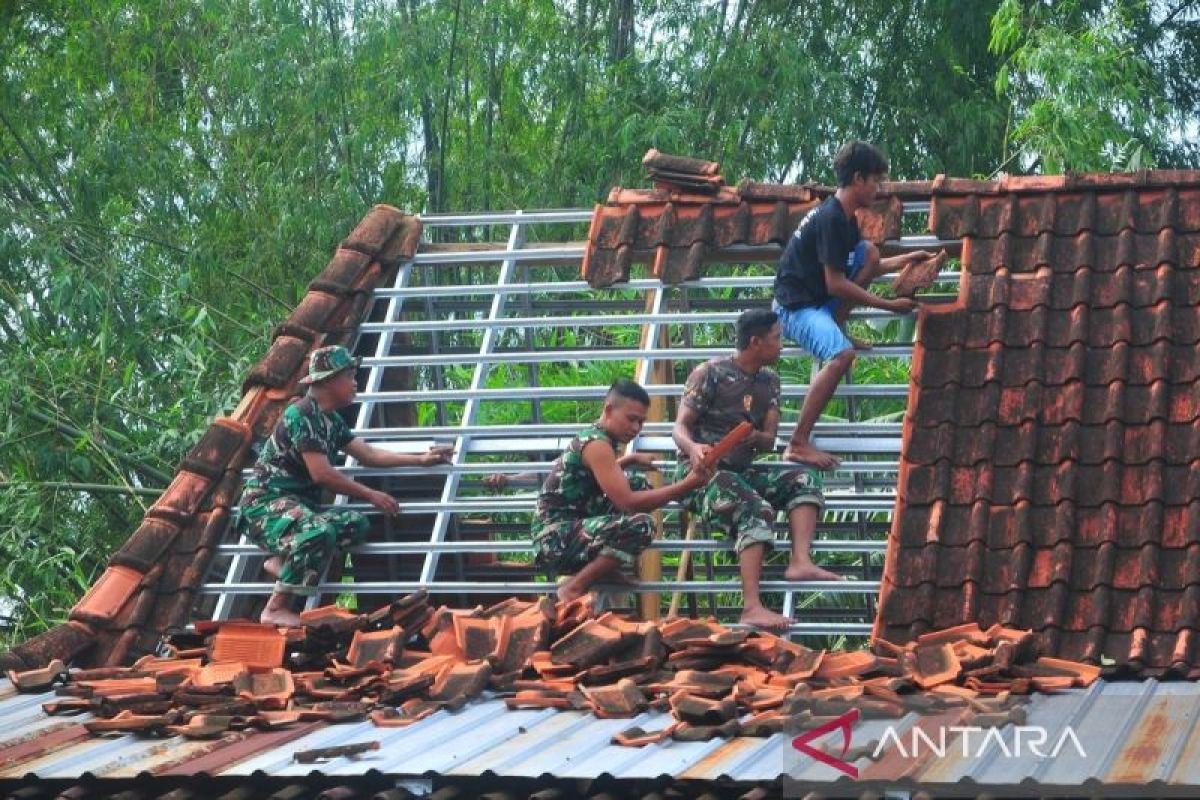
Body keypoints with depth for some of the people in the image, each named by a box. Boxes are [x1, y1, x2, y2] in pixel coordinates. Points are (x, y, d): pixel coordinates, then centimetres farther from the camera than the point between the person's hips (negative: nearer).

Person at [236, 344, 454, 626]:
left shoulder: (332, 421, 13)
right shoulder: (301, 415, -16)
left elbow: (369, 455, 21)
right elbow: (322, 474, -20)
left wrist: (421, 459, 18)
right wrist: (371, 495, -13)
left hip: (299, 504, 9)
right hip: (266, 504, -9)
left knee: (356, 524, -12)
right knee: (320, 533, -36)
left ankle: (284, 560, -5)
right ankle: (276, 609, -25)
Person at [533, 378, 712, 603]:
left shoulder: (593, 436, 13)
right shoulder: (597, 444, -16)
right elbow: (627, 502, -24)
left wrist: (631, 460, 28)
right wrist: (687, 485, -22)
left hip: (573, 529, 10)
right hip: (556, 541, -10)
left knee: (639, 484, 15)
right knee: (641, 525, -28)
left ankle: (604, 570, 7)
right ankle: (573, 588, -14)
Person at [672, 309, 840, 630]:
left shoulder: (769, 381, 11)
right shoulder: (711, 373, -8)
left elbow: (769, 441, 8)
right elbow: (680, 428, -10)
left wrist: (755, 437, -18)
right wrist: (692, 447, -35)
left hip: (741, 471, 7)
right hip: (701, 472, -7)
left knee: (805, 480, -12)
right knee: (756, 510, -33)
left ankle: (800, 562, -30)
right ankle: (752, 607, -47)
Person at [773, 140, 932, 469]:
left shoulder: (844, 216, 10)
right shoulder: (832, 219, -21)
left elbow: (859, 269, 25)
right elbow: (836, 284, -22)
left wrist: (903, 261, 20)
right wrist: (889, 305, -17)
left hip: (819, 300, 10)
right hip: (796, 306, -10)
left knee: (869, 252, 7)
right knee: (842, 354, -33)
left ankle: (836, 331, 8)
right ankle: (798, 444, -31)